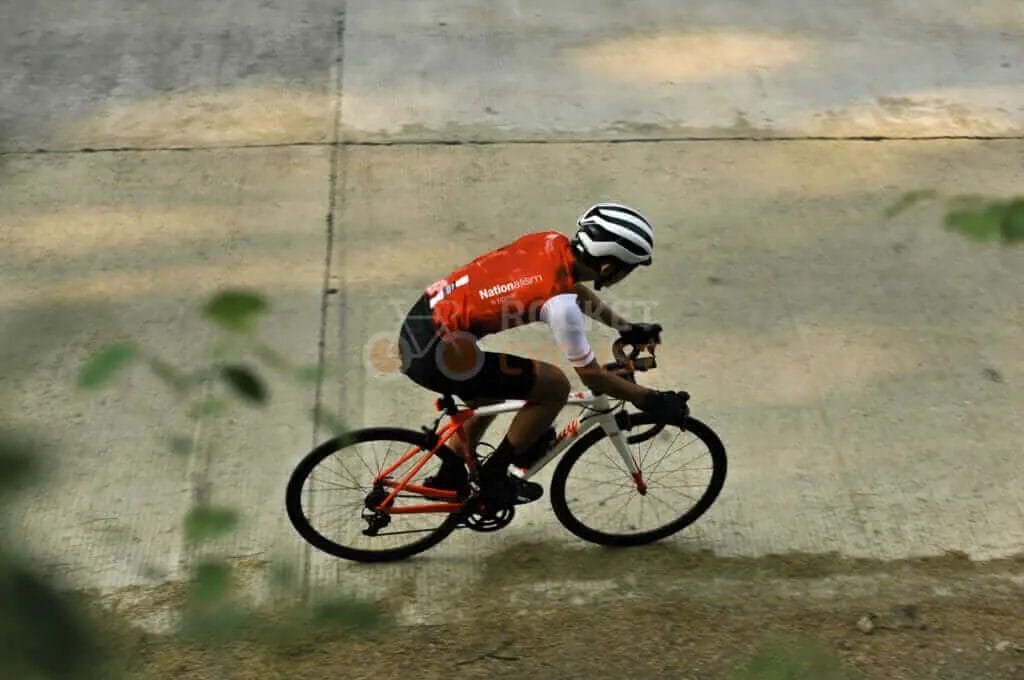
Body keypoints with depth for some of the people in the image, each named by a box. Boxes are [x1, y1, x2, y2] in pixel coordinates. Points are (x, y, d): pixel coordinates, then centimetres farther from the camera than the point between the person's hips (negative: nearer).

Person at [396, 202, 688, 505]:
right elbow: (591, 375, -8)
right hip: (435, 352, -9)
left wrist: (627, 328, 29)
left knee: (493, 393, 31)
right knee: (555, 385, -4)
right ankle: (494, 477, 10)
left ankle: (449, 478, 38)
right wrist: (648, 399, 4)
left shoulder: (552, 242, 2)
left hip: (419, 325, 9)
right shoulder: (559, 302, -20)